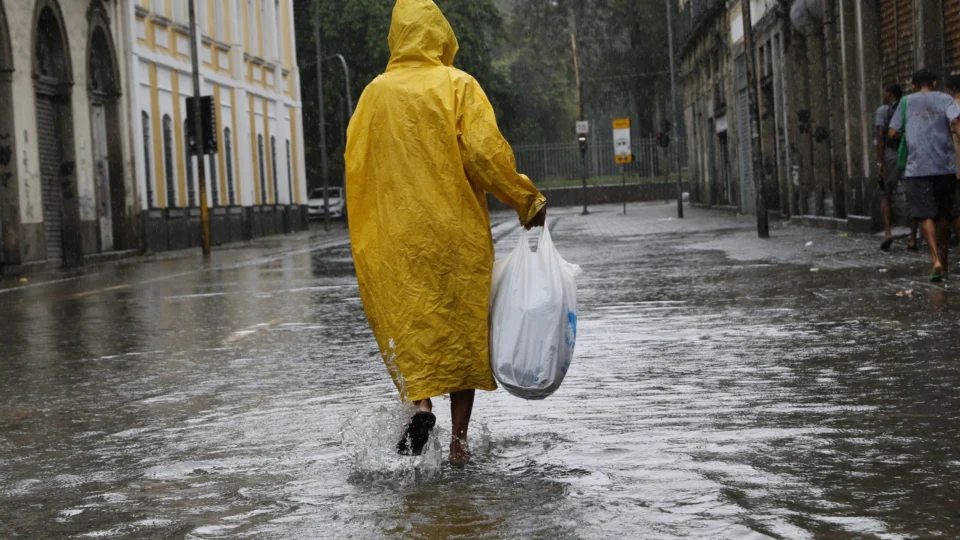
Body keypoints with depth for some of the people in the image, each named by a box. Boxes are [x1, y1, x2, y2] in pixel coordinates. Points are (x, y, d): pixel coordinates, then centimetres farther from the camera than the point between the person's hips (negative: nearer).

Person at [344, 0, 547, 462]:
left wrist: (370, 229, 20)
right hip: (458, 230, -2)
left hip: (395, 235, 2)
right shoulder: (458, 86, -4)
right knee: (463, 325, 7)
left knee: (408, 322, 10)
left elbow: (354, 162, 9)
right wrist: (527, 201, -3)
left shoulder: (375, 93, 6)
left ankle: (419, 401, -15)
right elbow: (486, 152, -13)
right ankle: (459, 438, 6)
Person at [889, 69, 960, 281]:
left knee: (925, 215, -3)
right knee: (943, 215, 12)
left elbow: (892, 132, 9)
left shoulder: (907, 102, 10)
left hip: (917, 168, -1)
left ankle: (936, 260, -22)